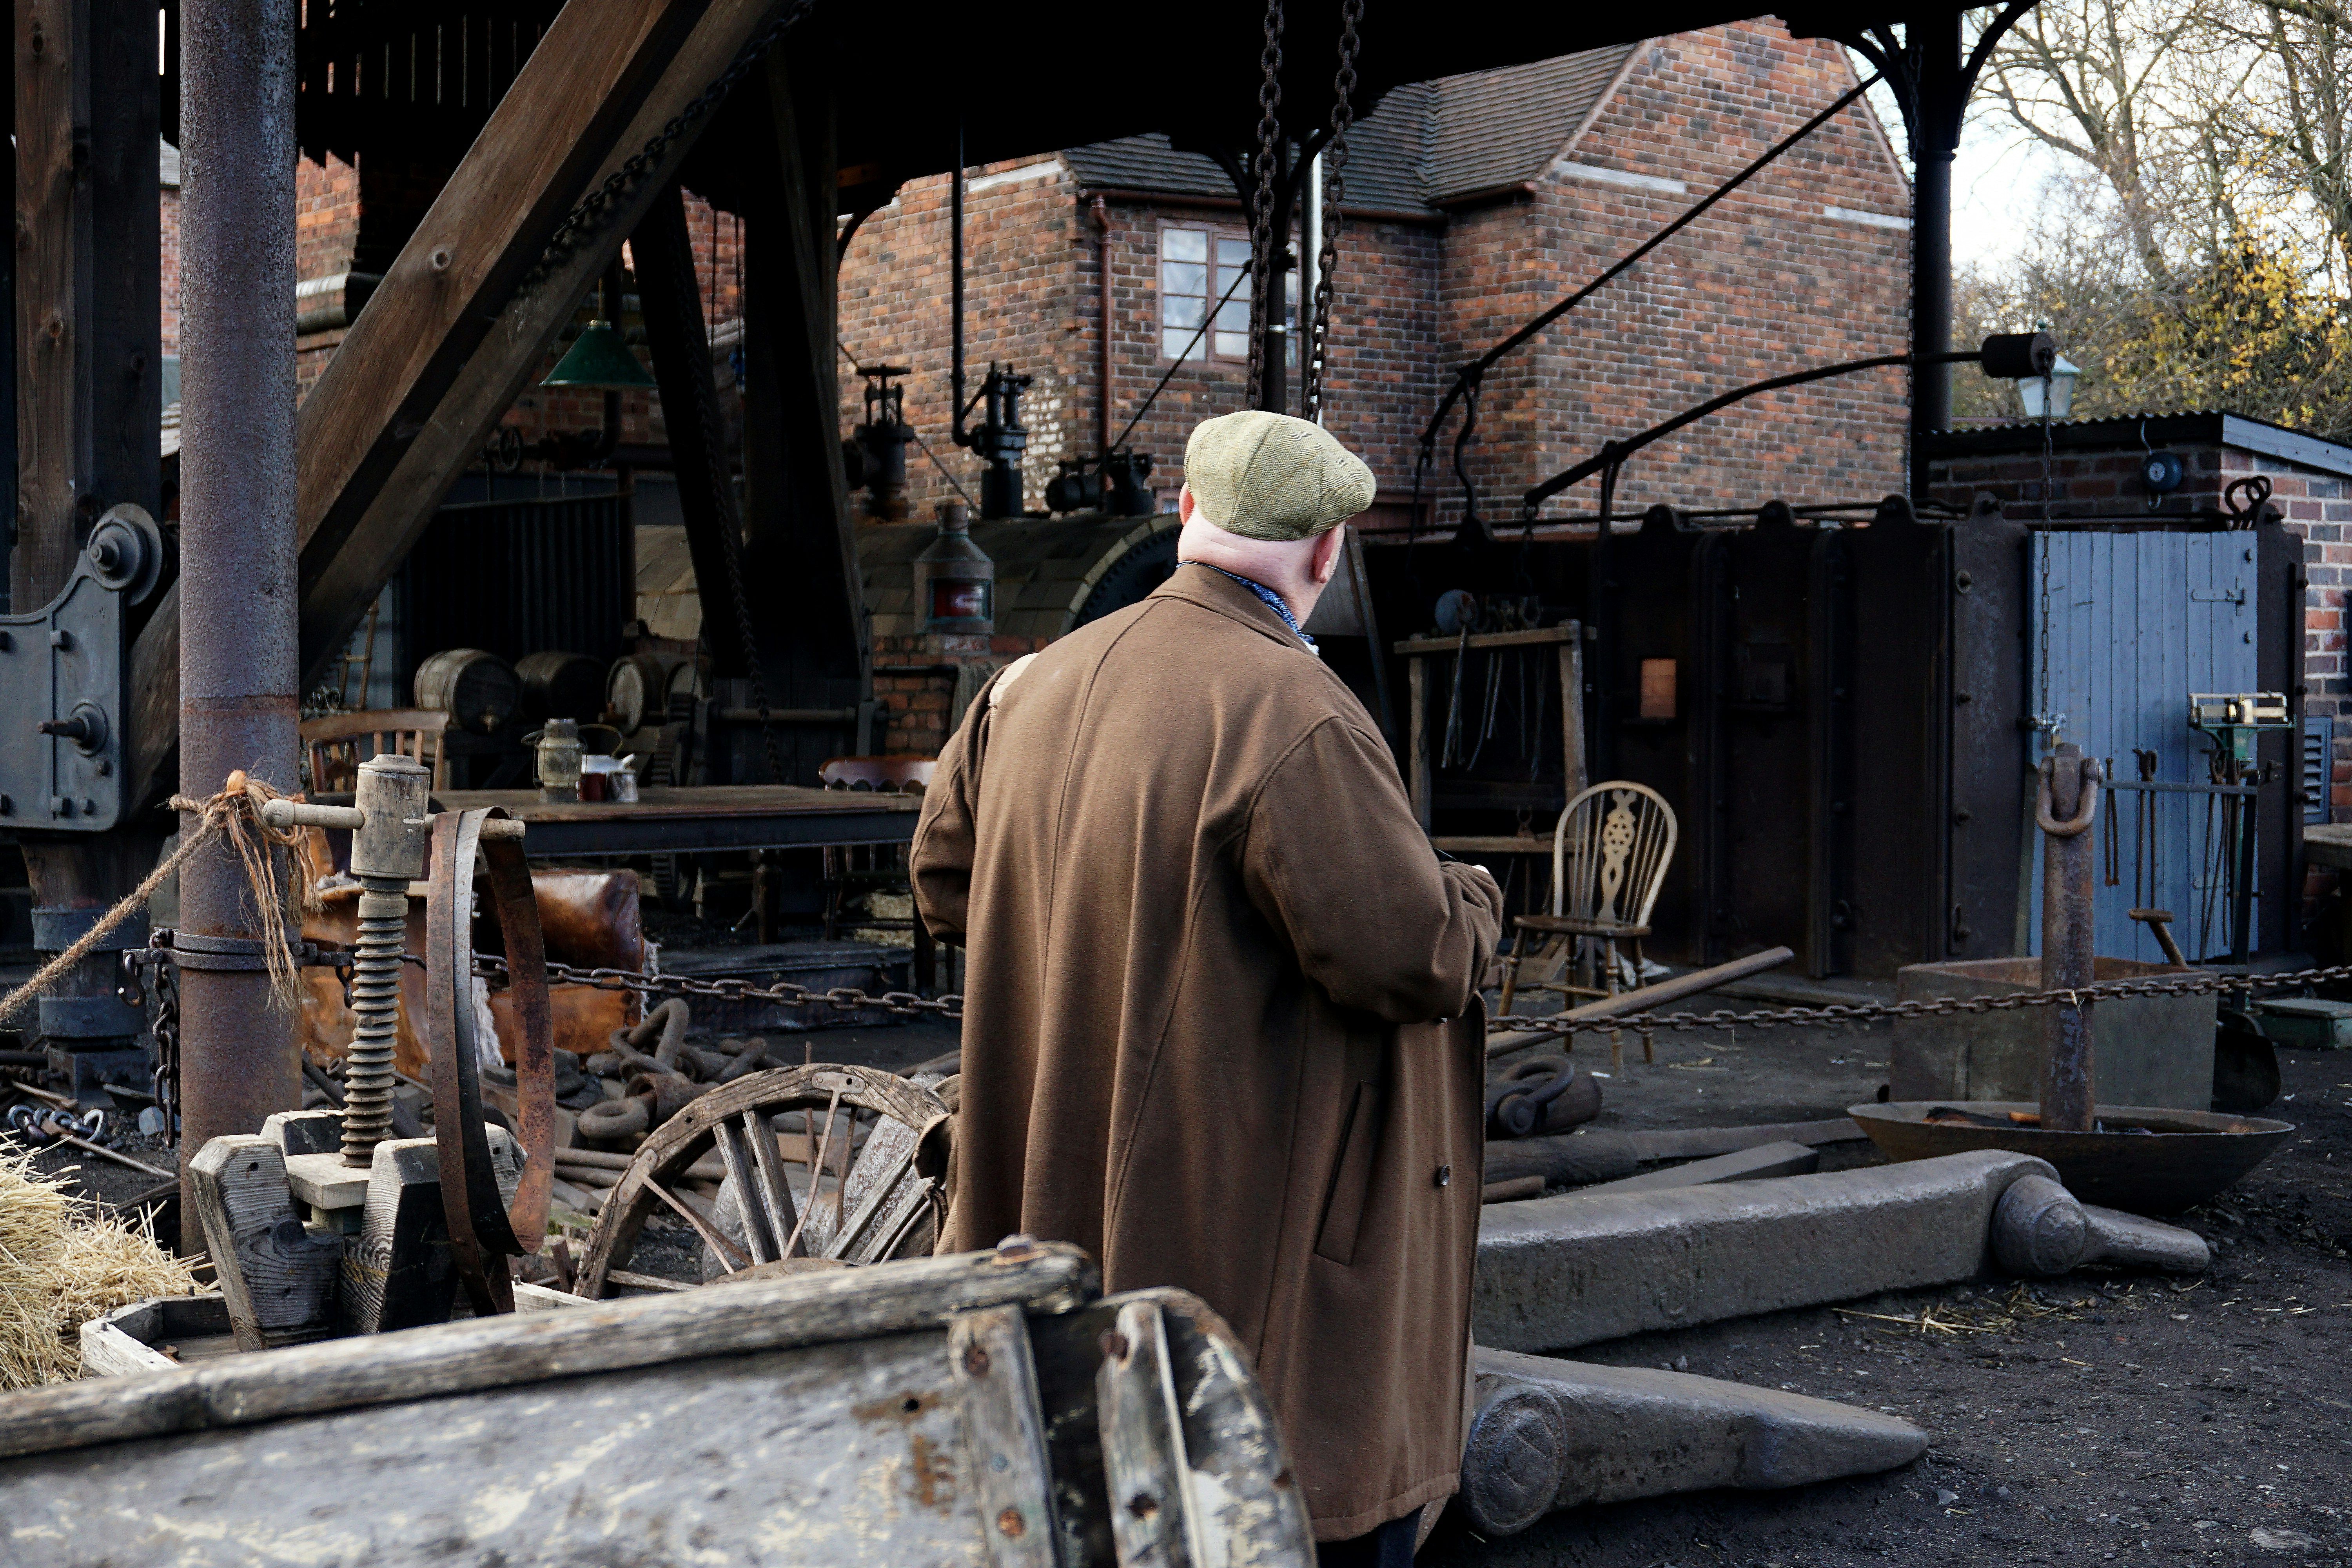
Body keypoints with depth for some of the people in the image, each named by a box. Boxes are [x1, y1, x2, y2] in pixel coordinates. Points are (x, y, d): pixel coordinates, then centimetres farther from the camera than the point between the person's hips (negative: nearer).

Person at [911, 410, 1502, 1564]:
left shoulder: (1032, 686, 3)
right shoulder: (1293, 715, -21)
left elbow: (943, 881, 15)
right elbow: (1411, 957, -21)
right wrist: (1473, 902, 0)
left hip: (1053, 1207, 8)